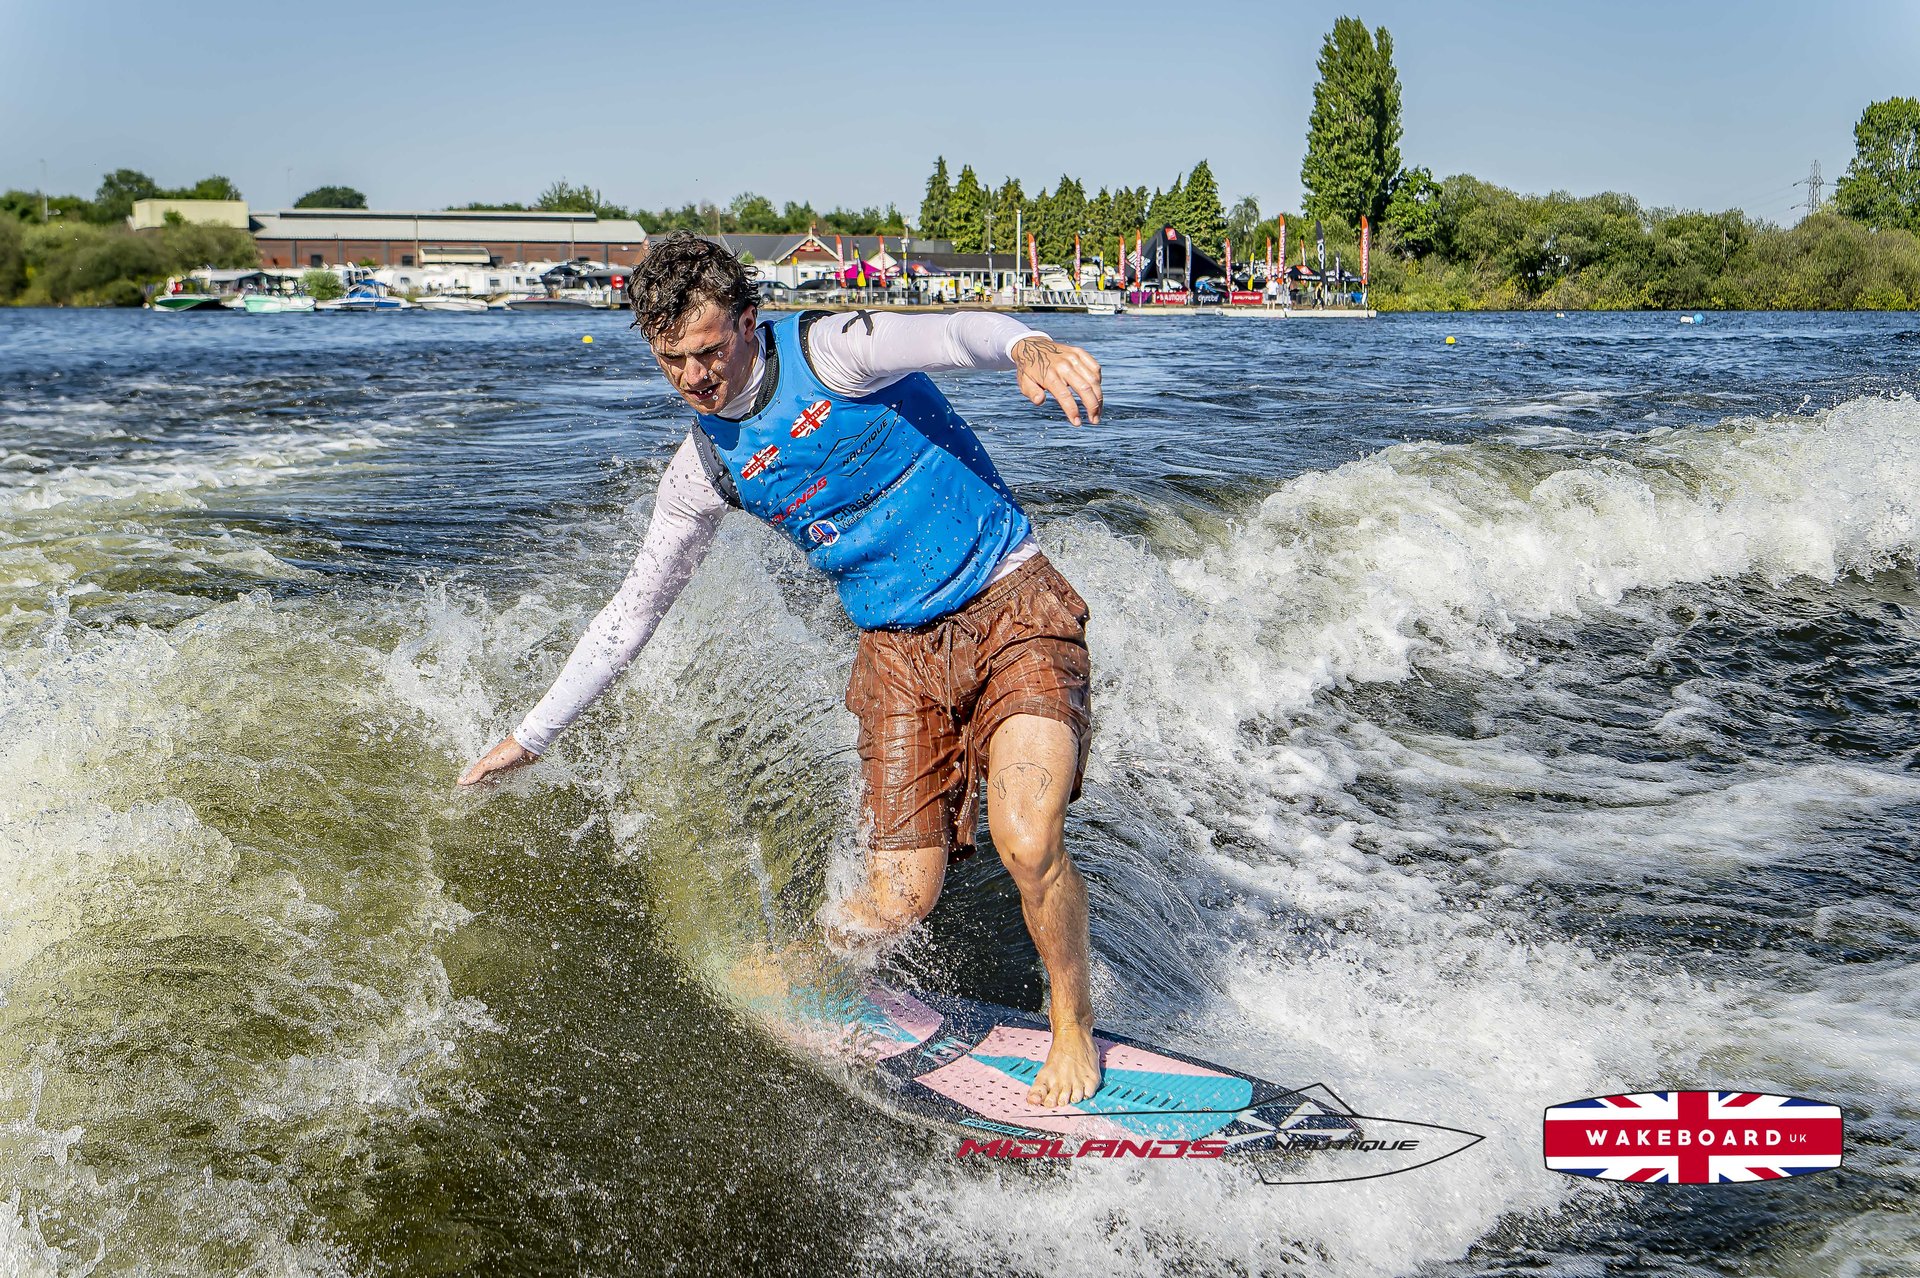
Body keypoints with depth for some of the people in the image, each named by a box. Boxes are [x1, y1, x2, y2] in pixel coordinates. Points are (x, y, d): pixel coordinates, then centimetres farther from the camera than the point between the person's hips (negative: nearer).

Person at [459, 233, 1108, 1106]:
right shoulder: (706, 466, 0)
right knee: (899, 901, -6)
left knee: (1027, 843, -23)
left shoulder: (829, 350, -14)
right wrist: (533, 735, 10)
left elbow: (950, 333, -35)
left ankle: (1073, 1024, 5)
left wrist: (1026, 346, -59)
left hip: (1010, 607, -3)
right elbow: (634, 609, 10)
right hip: (899, 651, 4)